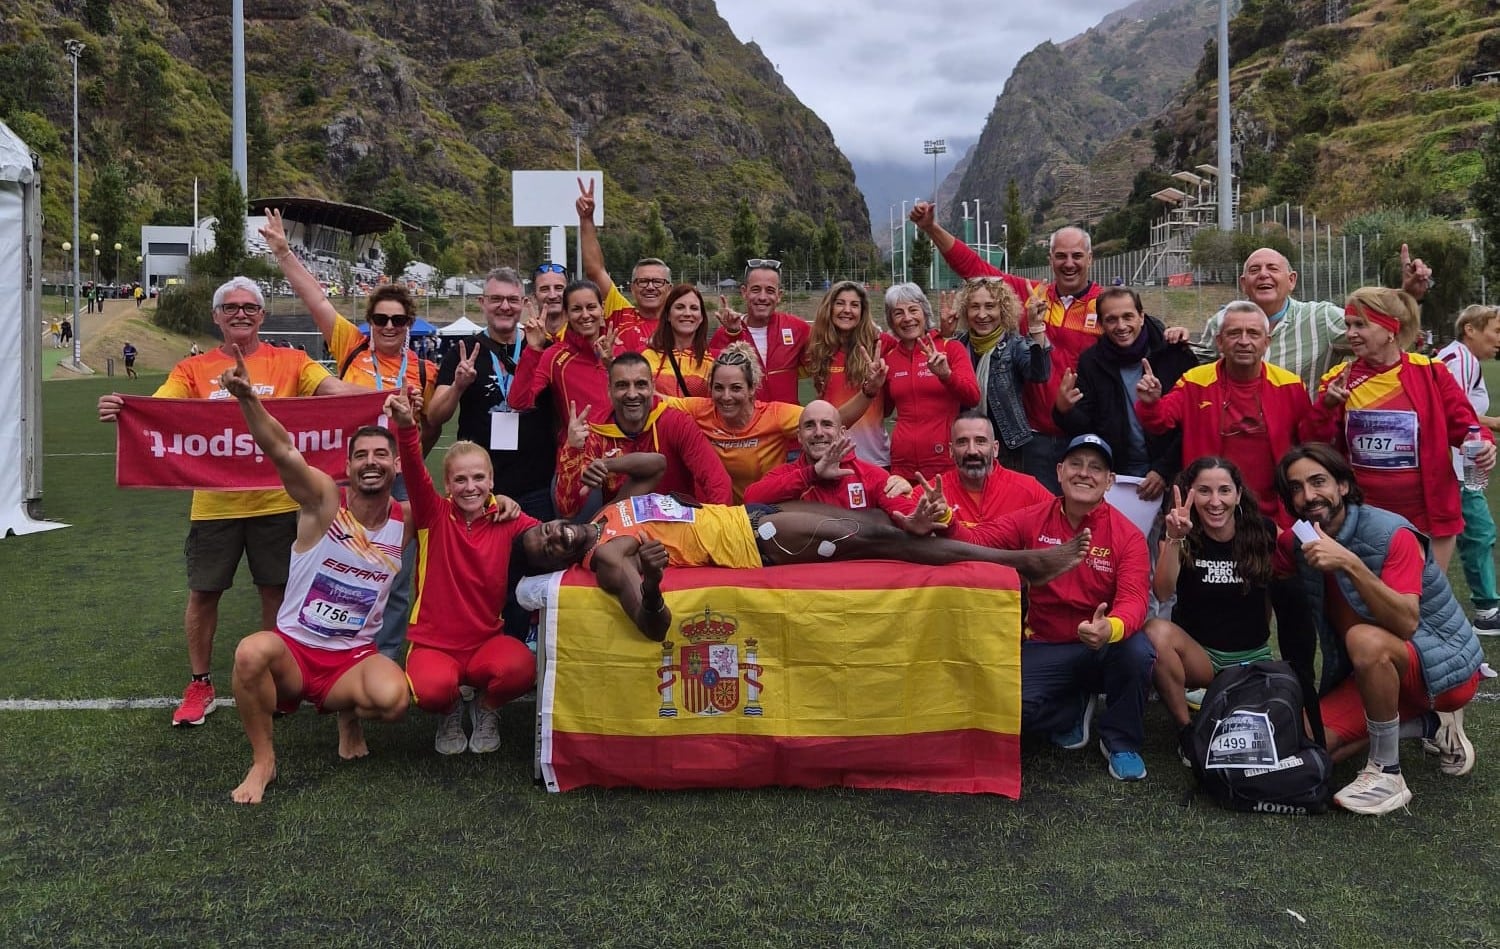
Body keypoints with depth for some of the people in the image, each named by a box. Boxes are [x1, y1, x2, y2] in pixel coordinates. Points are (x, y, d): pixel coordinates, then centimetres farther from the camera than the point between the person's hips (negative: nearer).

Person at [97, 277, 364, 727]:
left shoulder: (289, 362, 1)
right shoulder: (193, 370, 3)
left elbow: (336, 389, -11)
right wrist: (120, 408, -31)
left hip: (275, 500, 0)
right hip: (214, 501, 1)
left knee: (276, 590, 11)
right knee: (203, 592, 9)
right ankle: (199, 684, 27)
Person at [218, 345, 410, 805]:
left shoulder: (408, 521, -2)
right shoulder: (324, 500, -11)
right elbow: (281, 450, -27)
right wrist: (248, 397, -43)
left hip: (353, 657, 1)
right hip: (292, 648, -1)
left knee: (392, 700, -31)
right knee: (250, 652, -35)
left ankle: (348, 712, 10)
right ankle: (263, 759, -9)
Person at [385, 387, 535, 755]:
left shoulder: (506, 520, 1)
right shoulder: (434, 514, -4)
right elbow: (415, 471, -22)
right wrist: (406, 427, -39)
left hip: (487, 639, 1)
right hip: (433, 642, -1)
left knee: (521, 668, -32)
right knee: (432, 688, -34)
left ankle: (486, 709, 8)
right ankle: (451, 713, 9)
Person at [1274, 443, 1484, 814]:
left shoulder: (1391, 534, -22)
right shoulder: (1297, 543, -2)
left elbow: (1405, 623, -32)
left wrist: (1349, 564, -43)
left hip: (1445, 667, -7)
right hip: (1372, 674, 7)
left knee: (1365, 639, -38)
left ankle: (1387, 774, -21)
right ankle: (1428, 724, 12)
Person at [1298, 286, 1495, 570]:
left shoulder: (1430, 373, -4)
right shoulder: (1338, 378, 1)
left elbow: (1463, 425, -1)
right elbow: (1312, 445, -1)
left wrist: (1481, 443, -22)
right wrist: (1326, 406, -17)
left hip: (1428, 516, -1)